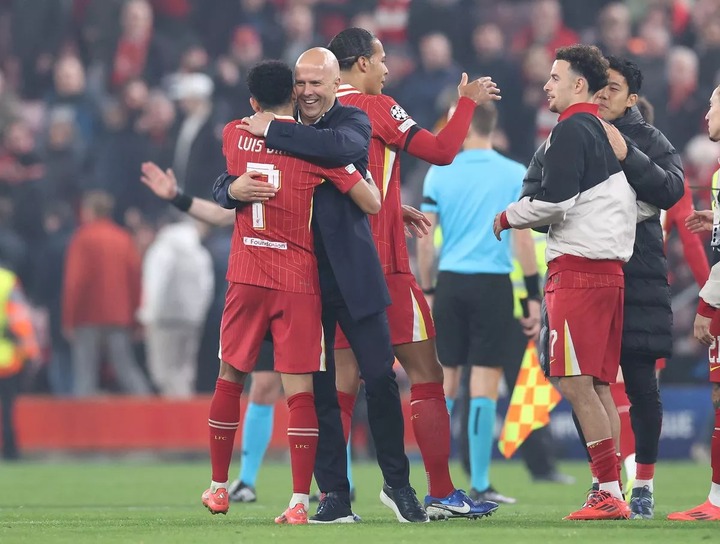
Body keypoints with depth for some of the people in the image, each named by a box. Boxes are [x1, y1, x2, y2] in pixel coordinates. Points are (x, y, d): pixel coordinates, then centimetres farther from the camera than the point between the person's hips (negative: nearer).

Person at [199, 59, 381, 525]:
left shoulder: (233, 136, 6)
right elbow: (372, 203, -6)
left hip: (245, 277, 3)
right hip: (298, 283, -3)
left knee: (230, 378, 16)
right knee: (300, 390, -4)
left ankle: (219, 488, 24)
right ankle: (300, 501, -10)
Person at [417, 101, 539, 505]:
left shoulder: (439, 173, 3)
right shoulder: (515, 175, 0)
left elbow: (425, 240, 3)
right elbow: (524, 238, -5)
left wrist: (427, 291, 12)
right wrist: (534, 297, -1)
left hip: (450, 283, 2)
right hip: (494, 285, -2)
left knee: (445, 381, 9)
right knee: (485, 385, -1)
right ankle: (480, 486, -3)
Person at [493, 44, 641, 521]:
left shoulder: (571, 130, -9)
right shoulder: (607, 133, 18)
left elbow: (555, 200, -17)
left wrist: (507, 218, 0)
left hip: (577, 267, -9)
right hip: (611, 266, 9)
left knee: (575, 383, -10)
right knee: (598, 386, 9)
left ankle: (610, 494, -14)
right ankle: (612, 496, 7)